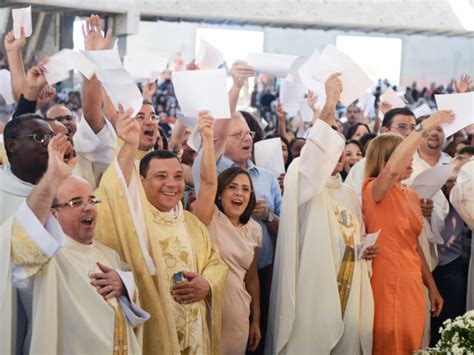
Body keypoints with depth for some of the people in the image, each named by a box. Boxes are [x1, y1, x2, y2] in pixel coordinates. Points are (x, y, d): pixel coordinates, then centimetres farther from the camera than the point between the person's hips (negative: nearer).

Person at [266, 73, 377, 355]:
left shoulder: (350, 194, 16)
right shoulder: (304, 186, -3)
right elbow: (311, 159, -26)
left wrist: (368, 249, 3)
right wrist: (328, 111, -35)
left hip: (348, 295, 6)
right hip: (313, 293, -6)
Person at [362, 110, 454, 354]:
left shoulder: (411, 195, 12)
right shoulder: (373, 191, -11)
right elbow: (392, 169, -33)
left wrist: (431, 286, 15)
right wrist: (425, 127, -29)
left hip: (413, 284, 8)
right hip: (388, 285, -7)